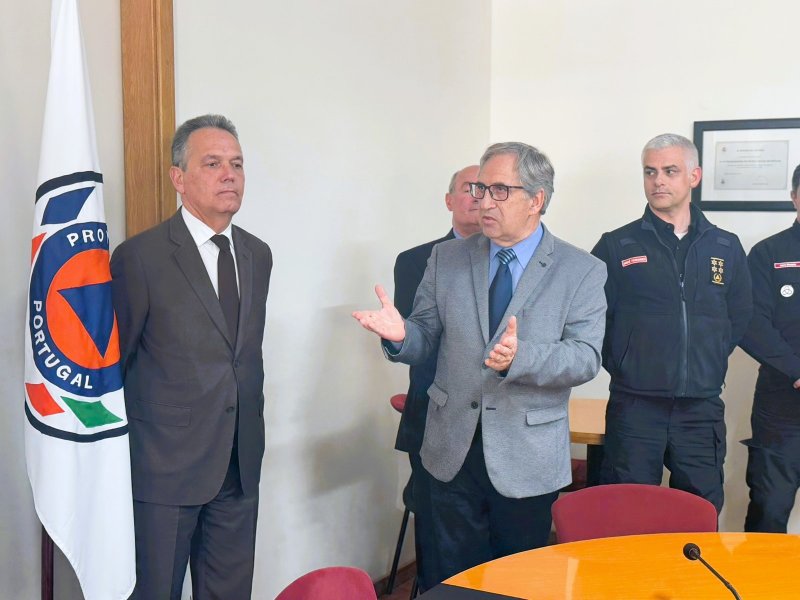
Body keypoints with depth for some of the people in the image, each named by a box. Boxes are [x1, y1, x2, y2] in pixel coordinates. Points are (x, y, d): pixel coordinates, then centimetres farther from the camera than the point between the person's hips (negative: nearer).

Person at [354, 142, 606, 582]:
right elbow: (425, 341, 5)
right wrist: (400, 335, -19)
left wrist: (520, 357, -31)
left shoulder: (582, 271, -5)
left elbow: (585, 357, -13)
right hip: (453, 451, 3)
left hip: (527, 460, -2)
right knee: (457, 578, 15)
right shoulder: (446, 258, 4)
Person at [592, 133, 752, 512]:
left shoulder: (726, 248, 9)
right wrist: (621, 365, -1)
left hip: (702, 410, 3)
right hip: (634, 409, -2)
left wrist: (710, 364, 9)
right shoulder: (617, 246, 1)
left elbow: (739, 319, 16)